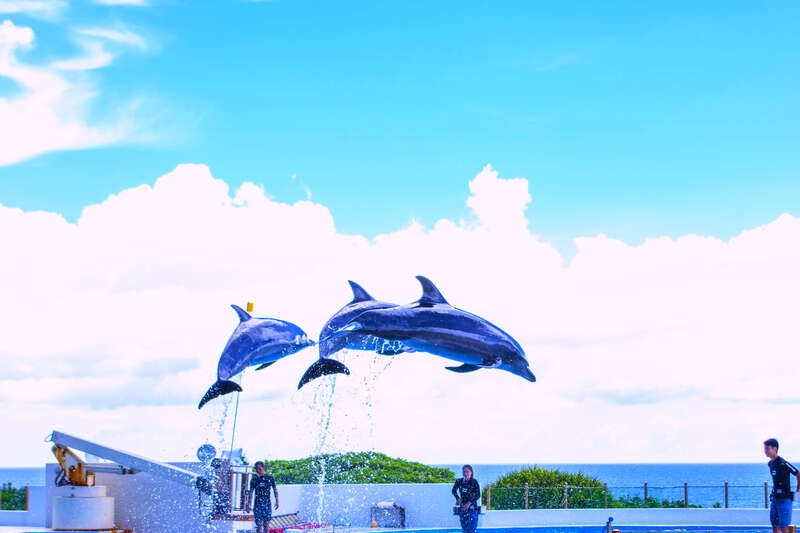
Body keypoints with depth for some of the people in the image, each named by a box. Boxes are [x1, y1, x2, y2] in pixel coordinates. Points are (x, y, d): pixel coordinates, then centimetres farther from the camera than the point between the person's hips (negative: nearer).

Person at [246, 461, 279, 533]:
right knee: (259, 525, -8)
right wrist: (248, 505, 5)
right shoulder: (254, 480, 4)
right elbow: (250, 493, 9)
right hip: (257, 504, 0)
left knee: (266, 524, 2)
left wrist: (277, 501, 3)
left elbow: (275, 490, 11)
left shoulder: (270, 478, 3)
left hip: (267, 504, 0)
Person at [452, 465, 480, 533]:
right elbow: (454, 491, 20)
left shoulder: (474, 482, -7)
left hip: (472, 507, -4)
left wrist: (469, 503, -17)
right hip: (462, 508, 4)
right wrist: (458, 498, 3)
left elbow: (478, 495, -8)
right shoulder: (459, 482, 4)